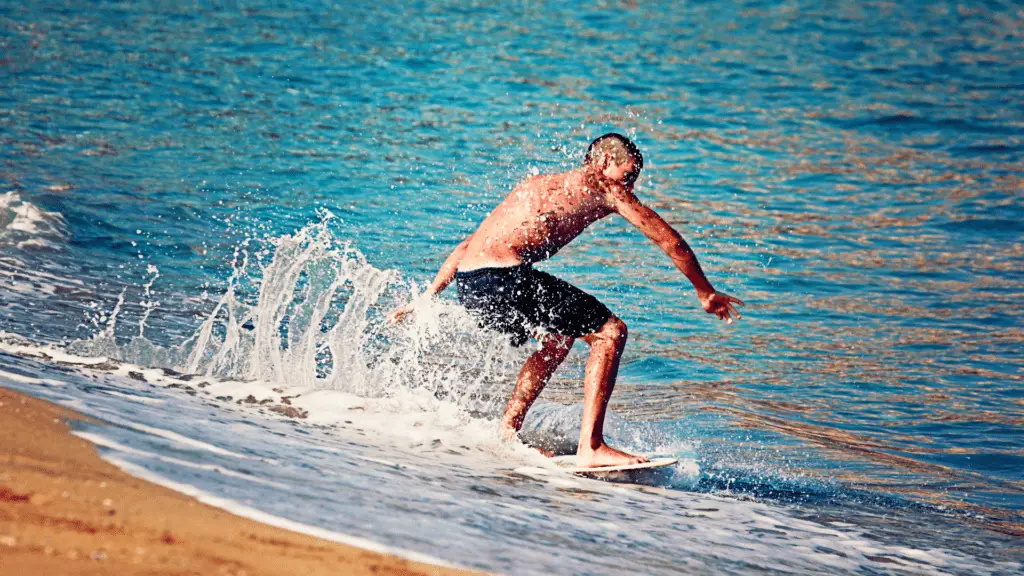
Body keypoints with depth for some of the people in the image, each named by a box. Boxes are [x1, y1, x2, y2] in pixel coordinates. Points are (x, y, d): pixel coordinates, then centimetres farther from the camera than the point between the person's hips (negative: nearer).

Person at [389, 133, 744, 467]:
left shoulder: (538, 185, 30)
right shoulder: (605, 190, 10)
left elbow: (467, 247, 30)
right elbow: (671, 242, 13)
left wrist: (427, 299, 32)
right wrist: (706, 293, 24)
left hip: (468, 287, 8)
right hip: (504, 279, -8)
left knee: (559, 339, 30)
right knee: (611, 333, -1)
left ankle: (506, 433, 28)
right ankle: (590, 447, -8)